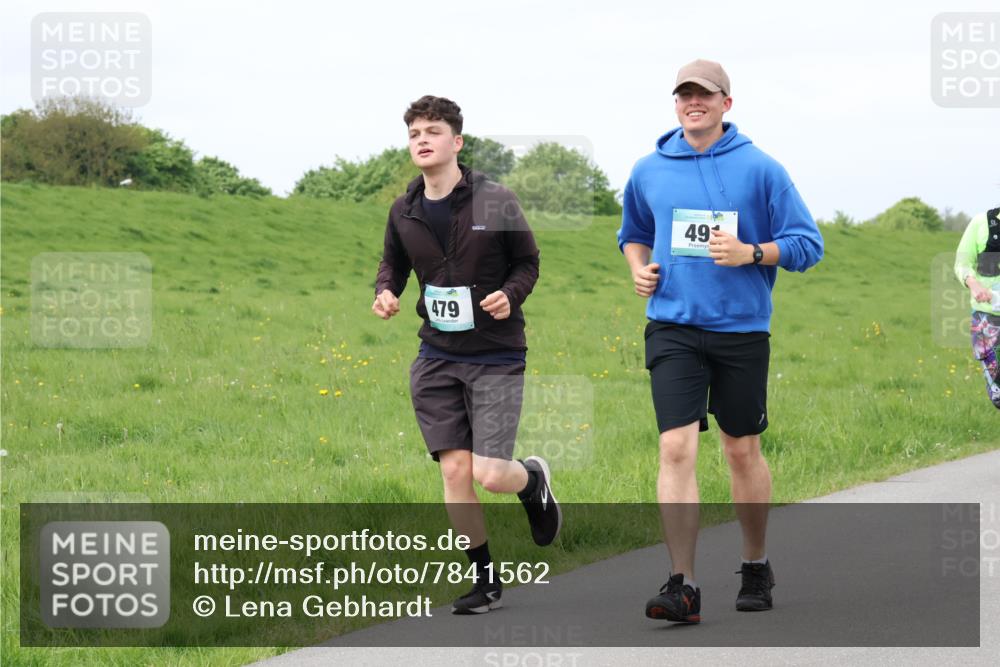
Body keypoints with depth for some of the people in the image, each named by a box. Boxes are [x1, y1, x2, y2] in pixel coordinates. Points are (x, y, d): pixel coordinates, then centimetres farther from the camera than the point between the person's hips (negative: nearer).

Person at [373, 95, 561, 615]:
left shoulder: (495, 201, -9)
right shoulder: (404, 212, 1)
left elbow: (528, 262, 2)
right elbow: (393, 263, 18)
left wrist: (511, 294, -18)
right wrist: (385, 290, -3)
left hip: (496, 356, -3)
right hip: (437, 358, 4)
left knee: (490, 475, -11)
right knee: (454, 471, -3)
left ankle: (533, 479, 28)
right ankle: (484, 578, 15)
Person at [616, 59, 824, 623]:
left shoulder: (760, 169, -2)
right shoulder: (649, 171, 7)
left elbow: (808, 244, -1)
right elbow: (634, 234, 25)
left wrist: (751, 253, -17)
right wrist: (639, 268, 4)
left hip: (742, 328, -1)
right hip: (673, 328, 1)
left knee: (743, 451, 11)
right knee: (677, 448, -12)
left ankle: (757, 566, 30)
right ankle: (683, 586, -14)